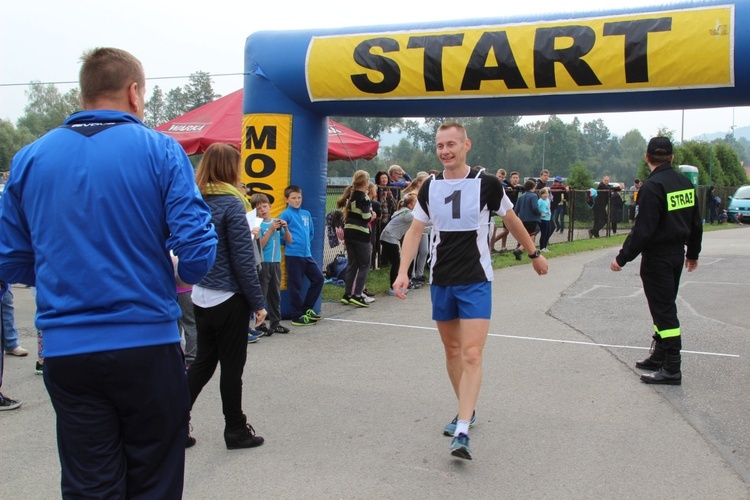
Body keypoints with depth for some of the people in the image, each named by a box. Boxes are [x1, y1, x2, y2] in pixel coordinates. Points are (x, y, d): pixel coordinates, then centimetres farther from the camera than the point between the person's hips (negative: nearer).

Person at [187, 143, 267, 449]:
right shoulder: (231, 204, -16)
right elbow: (243, 260, -17)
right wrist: (258, 303, -10)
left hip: (201, 297, 7)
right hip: (229, 298, -7)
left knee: (203, 361, 18)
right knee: (232, 365, 7)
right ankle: (236, 430, 20)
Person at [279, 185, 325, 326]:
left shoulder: (306, 214, 13)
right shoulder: (286, 214, -7)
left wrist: (307, 243, 10)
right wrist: (289, 241, -7)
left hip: (307, 254, 7)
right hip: (293, 255, -7)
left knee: (319, 278, 9)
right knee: (296, 286, 0)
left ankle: (307, 309, 21)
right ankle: (297, 316, 11)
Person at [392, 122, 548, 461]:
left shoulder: (487, 184, -7)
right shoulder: (429, 187, 3)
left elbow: (512, 221, 8)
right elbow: (415, 231, 6)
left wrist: (534, 255, 19)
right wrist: (403, 271, -7)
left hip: (475, 282, -4)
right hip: (440, 281, 4)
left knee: (471, 354, -12)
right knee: (452, 350, 13)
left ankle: (462, 432, -11)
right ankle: (466, 411, 32)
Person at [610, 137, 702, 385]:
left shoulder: (653, 186, -18)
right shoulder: (685, 183, 7)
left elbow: (642, 230, -23)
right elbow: (696, 223, 14)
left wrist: (622, 258, -16)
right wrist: (693, 253, 26)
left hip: (657, 258, -8)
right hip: (677, 255, 8)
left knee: (664, 310, -4)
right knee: (665, 306, 18)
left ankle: (672, 369, -1)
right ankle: (659, 357, 28)